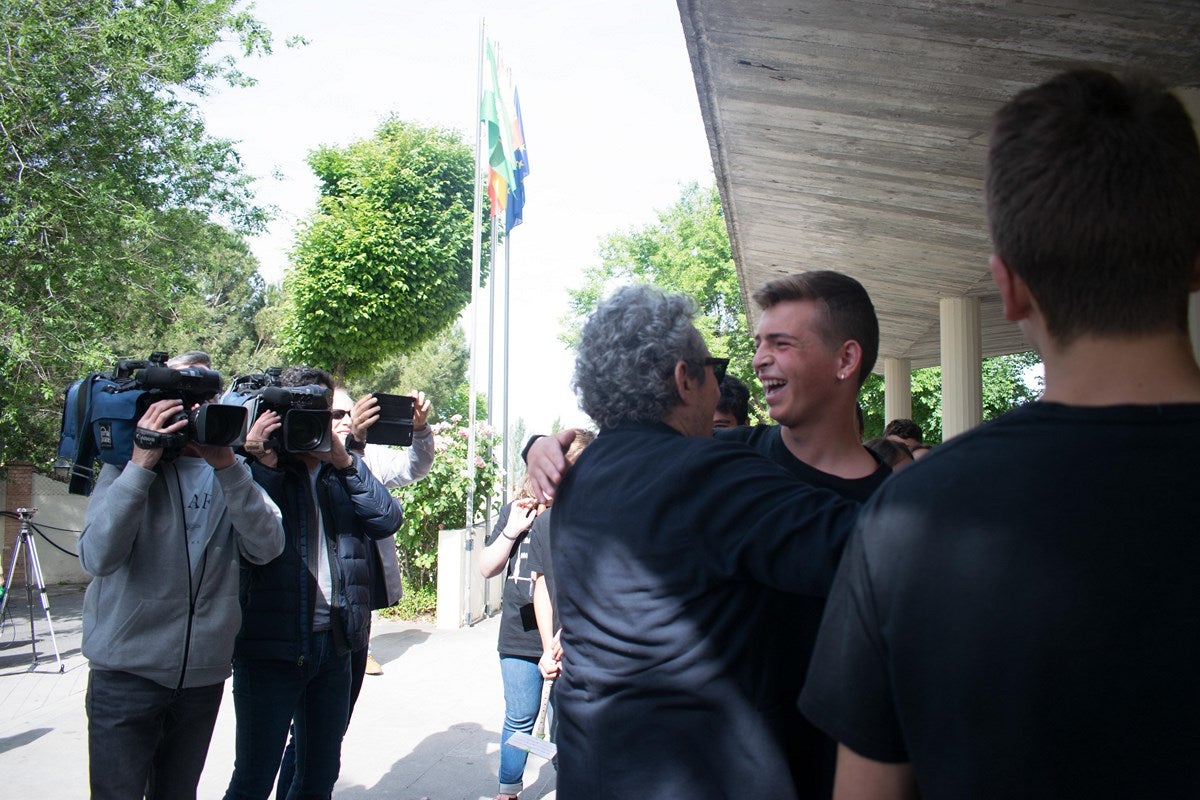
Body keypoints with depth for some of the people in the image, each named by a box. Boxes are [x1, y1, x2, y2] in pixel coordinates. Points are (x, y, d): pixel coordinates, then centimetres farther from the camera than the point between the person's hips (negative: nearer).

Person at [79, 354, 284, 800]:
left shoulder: (233, 473, 3)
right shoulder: (127, 467, -5)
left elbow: (267, 547, -14)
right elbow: (97, 558, -20)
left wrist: (227, 467, -23)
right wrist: (140, 465, -26)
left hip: (203, 675, 3)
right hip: (127, 674, -3)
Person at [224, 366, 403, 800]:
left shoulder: (343, 472, 10)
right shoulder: (257, 467, -3)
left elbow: (388, 520, -3)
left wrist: (345, 461, -11)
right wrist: (264, 465, -19)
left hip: (334, 644, 5)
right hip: (270, 646, -4)